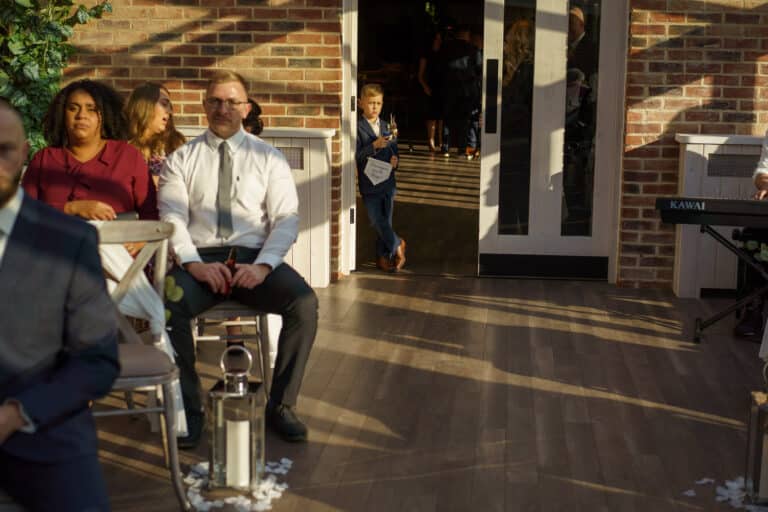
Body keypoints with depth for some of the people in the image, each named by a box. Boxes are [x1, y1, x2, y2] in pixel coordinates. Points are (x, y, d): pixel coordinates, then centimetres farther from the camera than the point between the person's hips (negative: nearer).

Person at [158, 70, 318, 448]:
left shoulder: (268, 158, 12)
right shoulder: (181, 159, 13)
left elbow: (287, 218, 3)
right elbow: (172, 217, 1)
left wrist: (263, 265, -15)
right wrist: (194, 264, -17)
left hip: (254, 258, 1)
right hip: (198, 258, 0)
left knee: (304, 303, -27)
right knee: (169, 305, -33)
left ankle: (281, 406, -11)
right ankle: (188, 410, -16)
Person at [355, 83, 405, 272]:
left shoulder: (387, 126, 12)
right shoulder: (358, 127, -7)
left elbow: (394, 150, 19)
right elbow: (356, 156, -15)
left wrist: (395, 159, -3)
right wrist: (374, 146, -26)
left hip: (387, 182, 5)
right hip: (369, 184, -5)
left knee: (385, 221, 9)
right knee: (377, 221, -11)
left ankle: (383, 256, 19)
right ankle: (397, 245, 8)